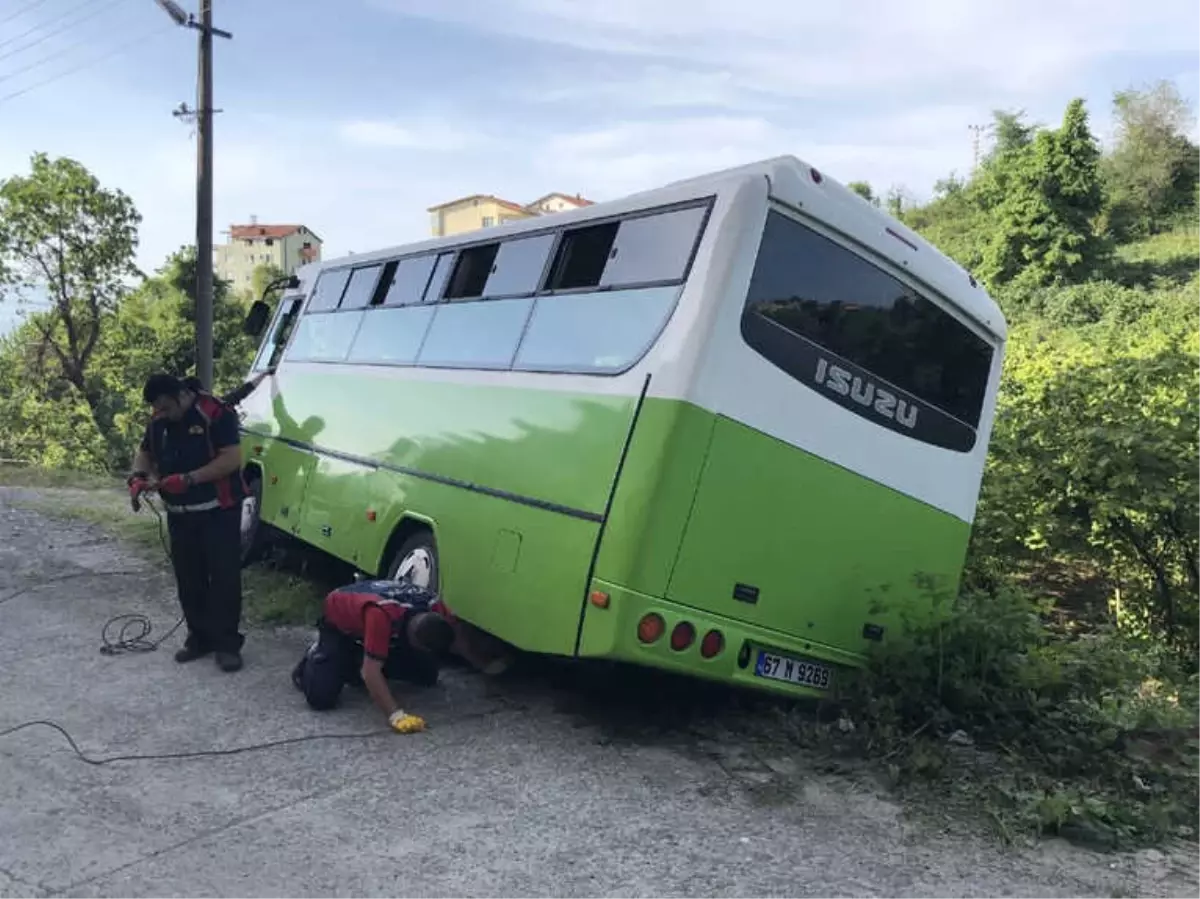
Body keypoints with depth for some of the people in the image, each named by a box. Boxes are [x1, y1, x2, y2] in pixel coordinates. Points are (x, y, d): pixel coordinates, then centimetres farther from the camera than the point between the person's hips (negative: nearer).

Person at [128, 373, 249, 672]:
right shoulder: (158, 421, 6)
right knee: (188, 580, 12)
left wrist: (189, 478, -27)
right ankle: (199, 637, 25)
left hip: (218, 511, -7)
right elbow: (145, 452, 20)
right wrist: (138, 475, -3)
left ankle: (227, 643, 5)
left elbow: (232, 459, -22)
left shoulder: (215, 414, -16)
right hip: (179, 514, 7)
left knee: (223, 578, -3)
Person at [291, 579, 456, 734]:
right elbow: (370, 672, -44)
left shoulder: (436, 609, -26)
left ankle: (355, 664, 12)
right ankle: (314, 657, 12)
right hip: (337, 622, -5)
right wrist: (396, 715, -48)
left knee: (428, 674, -9)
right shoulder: (382, 613, -45)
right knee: (321, 698, -21)